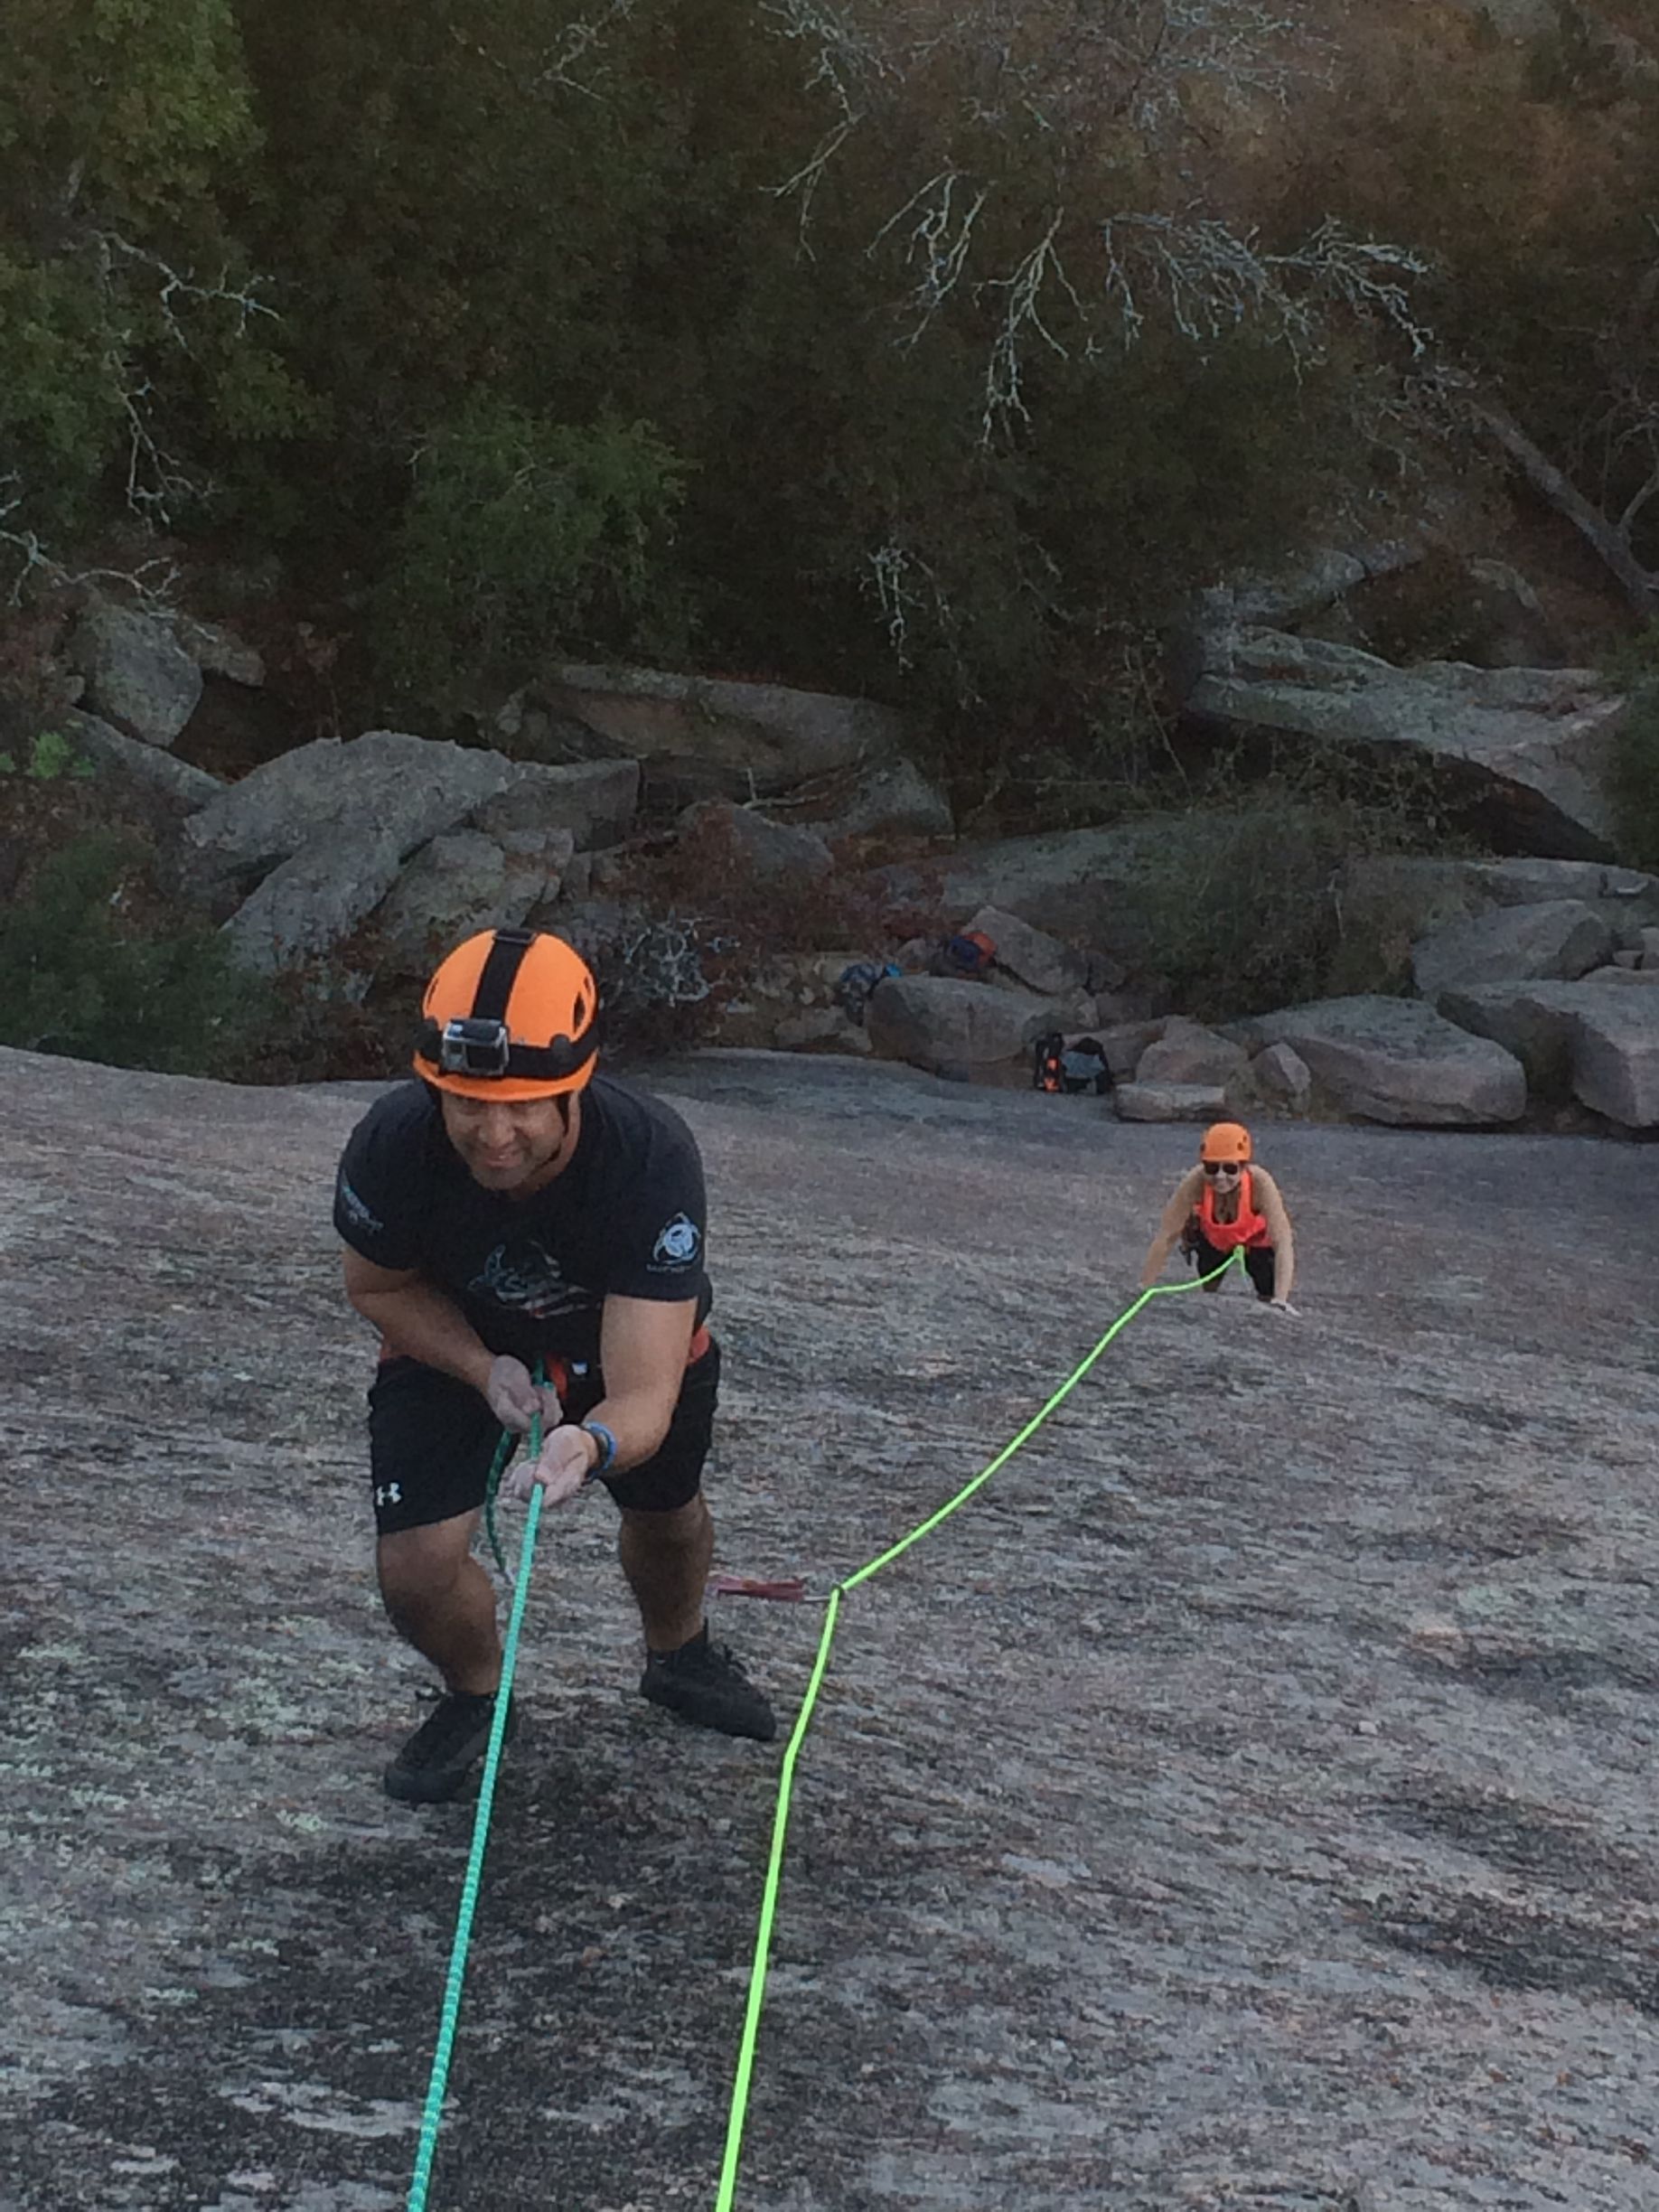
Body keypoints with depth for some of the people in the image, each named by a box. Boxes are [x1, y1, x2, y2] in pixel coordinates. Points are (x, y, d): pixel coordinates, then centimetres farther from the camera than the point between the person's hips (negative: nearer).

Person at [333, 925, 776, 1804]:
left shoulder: (653, 1156, -41)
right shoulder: (392, 1145, -36)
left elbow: (642, 1397, -44)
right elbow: (377, 1285, -12)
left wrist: (592, 1445, -67)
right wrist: (486, 1370, -28)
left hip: (635, 1330, 0)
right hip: (456, 1338, 0)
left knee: (666, 1513, 19)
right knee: (416, 1570, -15)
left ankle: (679, 1656, 56)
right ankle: (475, 1696, 20)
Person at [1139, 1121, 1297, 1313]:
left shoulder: (1259, 1183, -41)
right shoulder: (1195, 1182, -38)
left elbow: (1282, 1243, -45)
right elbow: (1166, 1238, -31)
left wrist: (1280, 1301, -55)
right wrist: (1143, 1289, -31)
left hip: (1257, 1240, -1)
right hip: (1212, 1238, 1)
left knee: (1270, 1299, -9)